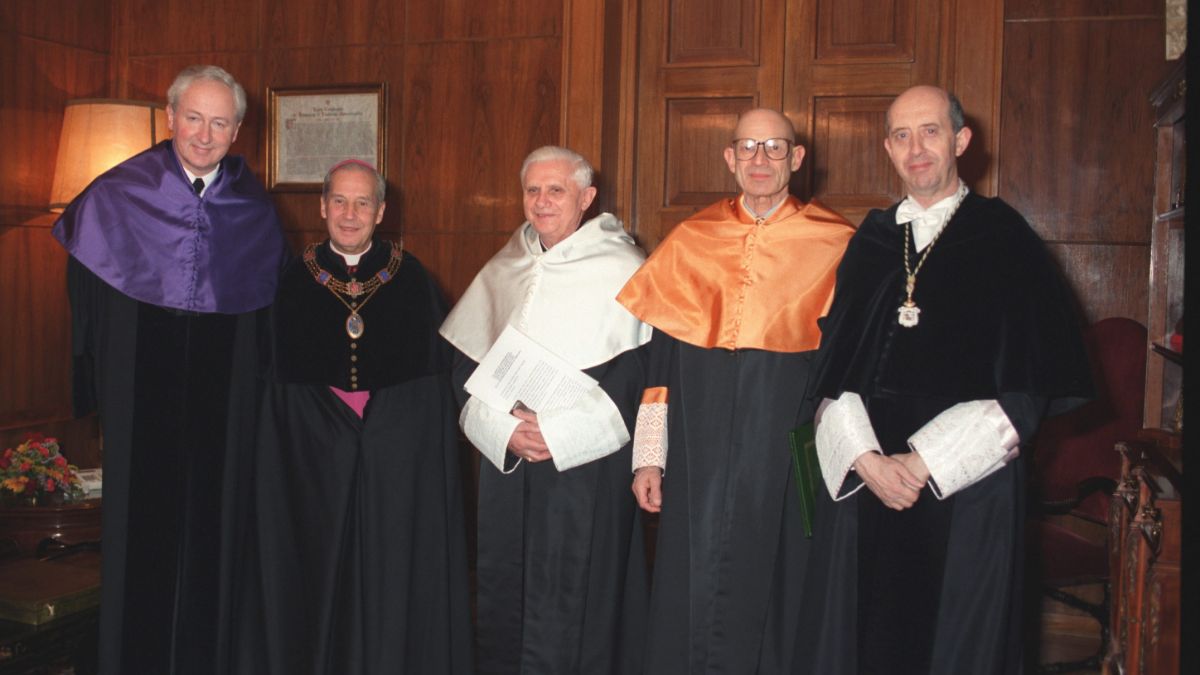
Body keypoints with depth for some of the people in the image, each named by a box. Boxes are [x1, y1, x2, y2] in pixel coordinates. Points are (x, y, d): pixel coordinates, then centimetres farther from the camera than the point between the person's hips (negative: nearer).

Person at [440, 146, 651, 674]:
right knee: (503, 588, 9)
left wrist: (561, 431, -14)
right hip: (505, 457, 5)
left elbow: (644, 367, -11)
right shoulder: (503, 270, 13)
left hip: (586, 460, -4)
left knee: (572, 595, -2)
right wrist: (503, 428, -6)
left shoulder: (622, 269, -3)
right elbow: (465, 362, 10)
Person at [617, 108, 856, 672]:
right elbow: (657, 357, 6)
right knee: (694, 590, 7)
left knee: (771, 592, 7)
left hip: (788, 455, -1)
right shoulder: (691, 240, 6)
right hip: (699, 459, 2)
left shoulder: (835, 245, 1)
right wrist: (649, 458, 2)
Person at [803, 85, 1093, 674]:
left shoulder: (1003, 237, -1)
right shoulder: (870, 241, 10)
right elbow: (832, 368, 5)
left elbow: (1030, 381, -7)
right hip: (864, 485, 3)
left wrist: (925, 462, -11)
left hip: (967, 487, -3)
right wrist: (865, 459, -10)